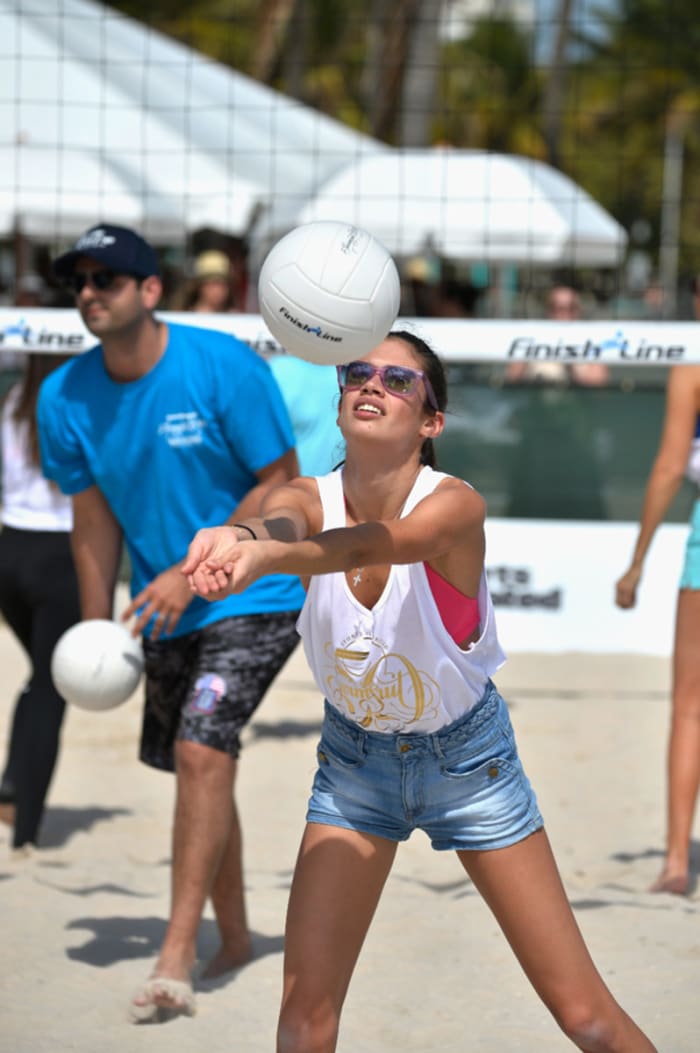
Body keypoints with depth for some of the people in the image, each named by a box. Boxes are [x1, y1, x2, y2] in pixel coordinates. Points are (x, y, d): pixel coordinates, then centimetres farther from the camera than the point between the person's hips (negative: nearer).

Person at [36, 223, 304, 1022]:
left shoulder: (224, 368, -19)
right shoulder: (65, 397, -6)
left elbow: (282, 483, -13)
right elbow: (93, 519, 5)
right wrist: (97, 633, 3)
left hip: (254, 595, -6)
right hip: (167, 610, 6)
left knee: (202, 752, -20)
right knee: (197, 766, 15)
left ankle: (174, 962, -21)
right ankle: (233, 938, 33)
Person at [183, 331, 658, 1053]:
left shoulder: (455, 506, -25)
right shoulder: (308, 499, -16)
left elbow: (378, 542, -47)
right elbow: (279, 524, -41)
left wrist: (267, 557, -68)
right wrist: (237, 537, -67)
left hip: (467, 756, -2)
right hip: (352, 759, 3)